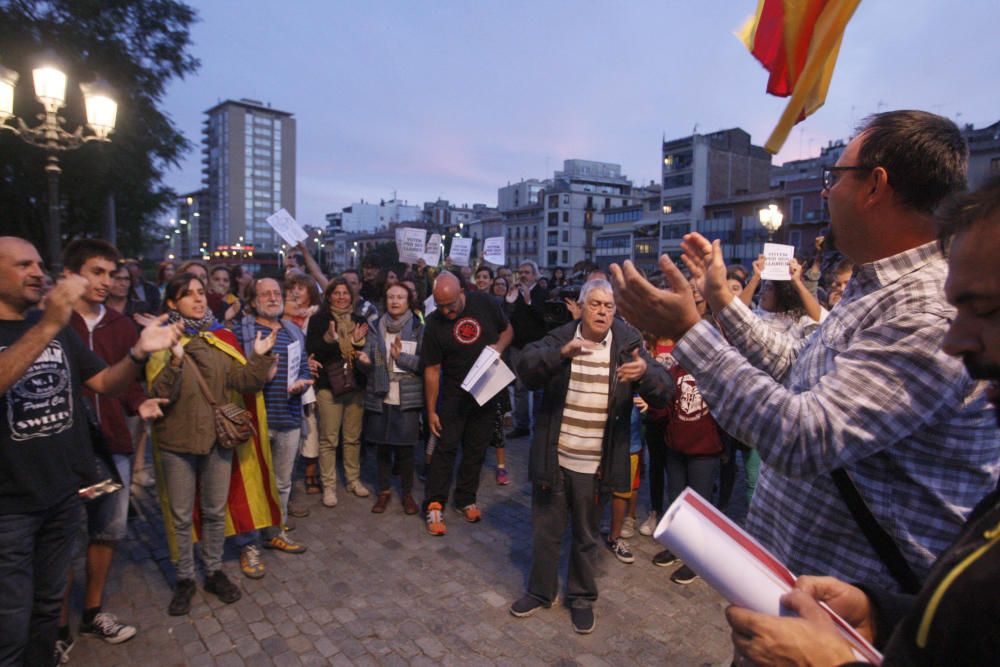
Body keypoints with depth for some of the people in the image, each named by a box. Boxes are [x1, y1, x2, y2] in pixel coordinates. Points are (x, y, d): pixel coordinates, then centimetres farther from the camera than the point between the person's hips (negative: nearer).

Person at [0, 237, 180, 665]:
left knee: (48, 606, 21)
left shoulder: (59, 328, 8)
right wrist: (47, 326, -40)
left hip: (63, 493, 6)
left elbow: (104, 383, 4)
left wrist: (138, 353, -14)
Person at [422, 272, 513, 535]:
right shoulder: (434, 324, -13)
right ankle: (434, 505, 5)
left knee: (476, 449, 11)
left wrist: (499, 345, -16)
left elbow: (507, 329, 6)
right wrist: (431, 410, -7)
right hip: (454, 394, -2)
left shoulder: (484, 304, -10)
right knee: (446, 447, -4)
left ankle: (465, 500, 25)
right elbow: (432, 370, -9)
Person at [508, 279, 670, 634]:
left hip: (594, 464, 0)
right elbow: (525, 365, -20)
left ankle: (582, 597, 38)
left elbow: (662, 392, -11)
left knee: (586, 536, 17)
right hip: (553, 458, 1)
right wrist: (562, 353, -38)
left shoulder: (627, 346, -4)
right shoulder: (559, 338, -4)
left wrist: (646, 372, -34)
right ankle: (541, 591, 38)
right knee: (545, 531, 16)